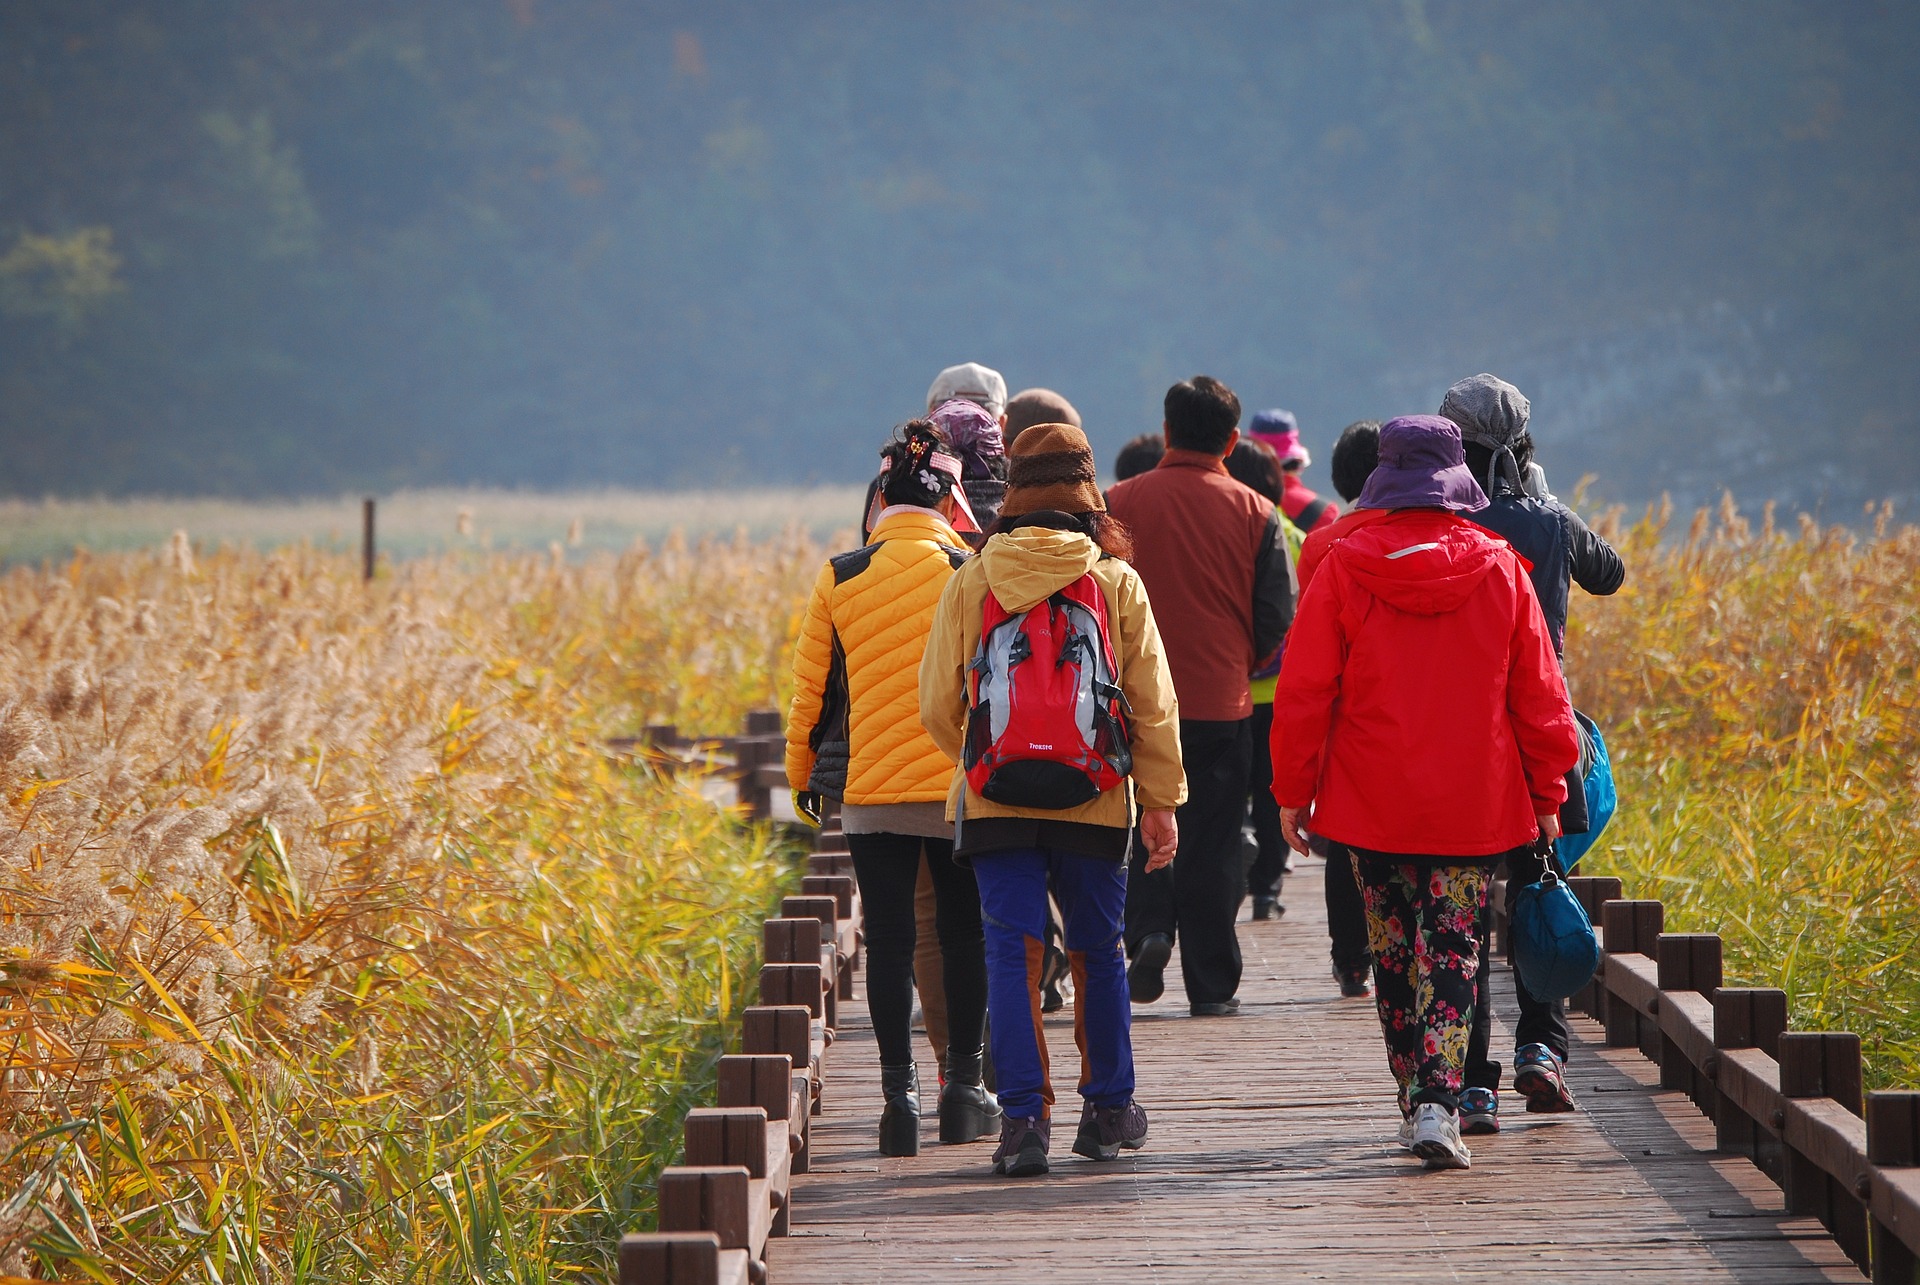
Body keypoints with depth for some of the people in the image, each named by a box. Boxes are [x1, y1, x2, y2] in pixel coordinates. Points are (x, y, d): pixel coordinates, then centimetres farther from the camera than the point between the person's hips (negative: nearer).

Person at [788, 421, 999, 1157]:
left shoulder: (839, 579, 0)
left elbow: (812, 687, 5)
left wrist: (802, 775, 18)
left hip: (869, 790, 1)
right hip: (964, 789, -1)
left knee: (888, 942, 5)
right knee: (965, 934, 11)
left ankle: (898, 1091, 1)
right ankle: (962, 1089, 14)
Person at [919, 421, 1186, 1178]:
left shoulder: (971, 581, -2)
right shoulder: (1117, 581, -2)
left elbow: (937, 704, 4)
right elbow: (1152, 703, -1)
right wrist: (1161, 800, 6)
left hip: (997, 800, 0)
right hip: (1094, 801, 1)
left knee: (1013, 954, 0)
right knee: (1097, 953, 13)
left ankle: (1024, 1117, -8)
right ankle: (1108, 1111, 22)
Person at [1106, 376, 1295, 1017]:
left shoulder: (1119, 503, -4)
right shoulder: (1255, 514, -3)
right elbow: (1278, 617, 0)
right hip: (1222, 702, 0)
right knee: (1212, 843, 6)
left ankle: (1149, 928, -7)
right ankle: (1212, 985, 7)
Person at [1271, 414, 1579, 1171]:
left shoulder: (1346, 568, -4)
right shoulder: (1499, 570, -2)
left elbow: (1304, 691, -1)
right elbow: (1538, 695, 4)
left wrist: (1293, 790, 8)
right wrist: (1549, 793, 13)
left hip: (1372, 804, 0)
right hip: (1474, 807, 0)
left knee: (1394, 953, 13)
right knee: (1451, 952, 1)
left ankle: (1416, 1101, 19)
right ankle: (1437, 1105, -14)